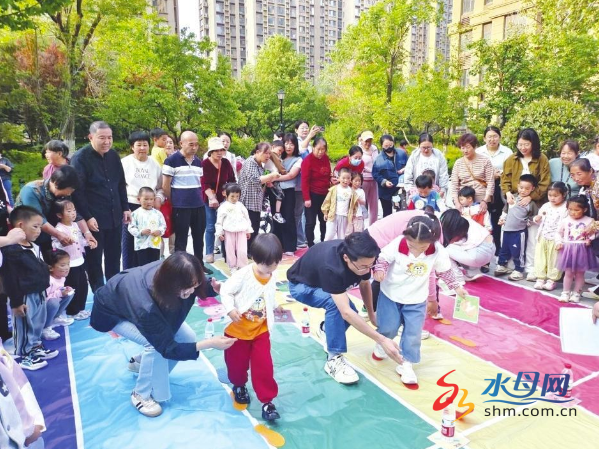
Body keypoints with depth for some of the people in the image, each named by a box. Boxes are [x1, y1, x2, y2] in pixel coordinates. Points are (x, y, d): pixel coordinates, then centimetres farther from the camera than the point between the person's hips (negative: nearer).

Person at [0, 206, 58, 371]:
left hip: (39, 293, 9)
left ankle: (35, 347, 38)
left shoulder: (35, 247, 8)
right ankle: (23, 356, 19)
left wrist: (43, 290, 21)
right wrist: (16, 302, -19)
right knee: (24, 327, 5)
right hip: (24, 297, -9)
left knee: (38, 323, 21)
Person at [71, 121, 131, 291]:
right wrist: (87, 217, -18)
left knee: (114, 257, 15)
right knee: (94, 259, 7)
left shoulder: (114, 156, 8)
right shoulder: (80, 158, -11)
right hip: (94, 219, -6)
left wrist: (125, 208, 12)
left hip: (115, 216, 6)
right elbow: (77, 191, -15)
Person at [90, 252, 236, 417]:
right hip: (112, 311, -6)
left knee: (187, 338, -5)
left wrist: (217, 287, -29)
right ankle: (141, 395, -3)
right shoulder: (146, 307, -45)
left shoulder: (169, 273, -30)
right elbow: (167, 347, -32)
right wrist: (209, 343, -40)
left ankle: (140, 362, 20)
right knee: (157, 343, -28)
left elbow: (202, 286, -7)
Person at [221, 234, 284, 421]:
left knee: (264, 366, -1)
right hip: (238, 329, -3)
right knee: (237, 363, 14)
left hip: (261, 330, 3)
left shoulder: (273, 276, -4)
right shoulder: (243, 275, -22)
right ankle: (239, 386, 45)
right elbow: (225, 291, -18)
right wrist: (231, 310, -29)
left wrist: (275, 307, 18)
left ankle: (267, 401, 12)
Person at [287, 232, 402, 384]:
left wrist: (372, 314, 1)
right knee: (335, 303, -33)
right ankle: (333, 360, -20)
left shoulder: (361, 257, -24)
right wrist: (382, 340, -45)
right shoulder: (331, 267, -44)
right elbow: (346, 313, -46)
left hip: (321, 281, 7)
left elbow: (365, 285, -2)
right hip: (300, 285, -6)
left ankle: (326, 328, 23)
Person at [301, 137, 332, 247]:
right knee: (311, 222, 0)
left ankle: (323, 243, 30)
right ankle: (311, 245, 8)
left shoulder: (326, 158, 5)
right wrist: (307, 198, -21)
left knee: (324, 220, 16)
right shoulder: (308, 160, -14)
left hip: (324, 194, 7)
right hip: (313, 195, -7)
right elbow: (304, 181, -17)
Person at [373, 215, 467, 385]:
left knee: (413, 334, 1)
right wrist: (379, 270, -31)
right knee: (388, 327, 9)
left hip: (416, 300, 1)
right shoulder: (397, 244, -25)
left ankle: (406, 364, 20)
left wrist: (457, 287, 4)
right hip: (390, 294, -1)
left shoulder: (438, 251, -18)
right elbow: (383, 258, -13)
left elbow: (445, 271, -1)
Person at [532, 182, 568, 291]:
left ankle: (552, 280, 17)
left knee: (554, 260, 6)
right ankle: (540, 278, 18)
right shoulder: (545, 206, 6)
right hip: (543, 237, 5)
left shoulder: (566, 208, -9)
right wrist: (537, 219, -8)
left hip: (556, 239, -5)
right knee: (540, 258, 8)